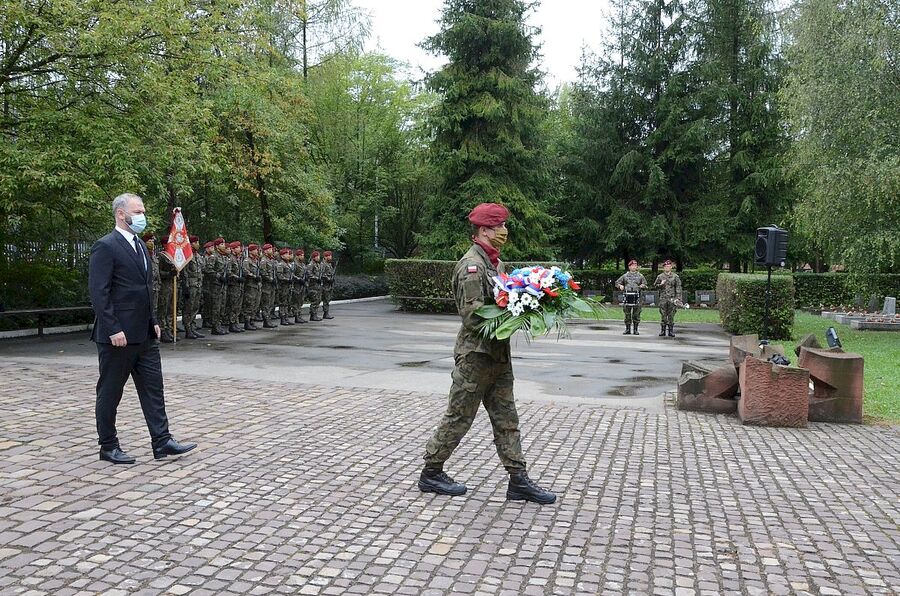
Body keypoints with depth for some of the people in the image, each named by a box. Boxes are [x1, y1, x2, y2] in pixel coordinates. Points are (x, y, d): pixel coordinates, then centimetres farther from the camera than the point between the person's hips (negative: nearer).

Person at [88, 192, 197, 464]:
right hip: (118, 336, -8)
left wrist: (153, 321, 14)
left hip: (144, 334, 8)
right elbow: (98, 292, -17)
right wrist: (113, 329, -21)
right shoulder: (105, 247, -12)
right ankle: (108, 446, 16)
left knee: (153, 387, 7)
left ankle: (162, 441, 11)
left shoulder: (141, 246, 15)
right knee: (110, 391, 5)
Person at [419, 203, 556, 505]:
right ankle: (431, 473, 17)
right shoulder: (472, 265, -16)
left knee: (506, 418, 10)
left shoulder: (495, 262, 15)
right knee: (459, 416, 2)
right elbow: (472, 314, -23)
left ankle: (518, 480, 16)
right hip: (475, 353, -9)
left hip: (498, 353, 9)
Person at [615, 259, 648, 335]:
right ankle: (627, 329, 8)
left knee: (636, 314, 0)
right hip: (628, 295, 0)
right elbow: (617, 282, 17)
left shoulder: (640, 275, 12)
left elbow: (645, 284, 14)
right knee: (627, 313, 2)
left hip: (636, 296, 0)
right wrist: (620, 286, -4)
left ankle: (635, 329, 7)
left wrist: (642, 286, -7)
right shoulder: (625, 275, 12)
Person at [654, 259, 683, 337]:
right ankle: (662, 330, 7)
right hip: (663, 299, 0)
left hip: (672, 299, 0)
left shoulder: (675, 276, 7)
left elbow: (678, 288, 4)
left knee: (671, 315, 1)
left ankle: (671, 331, 7)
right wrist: (660, 285, -9)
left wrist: (678, 298, -4)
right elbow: (654, 285, 11)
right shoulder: (660, 276, 9)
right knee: (663, 315, 1)